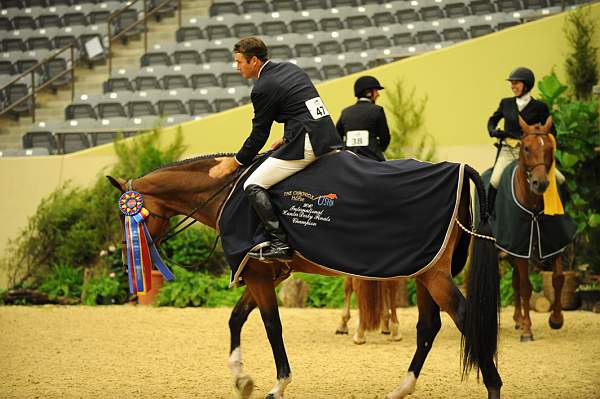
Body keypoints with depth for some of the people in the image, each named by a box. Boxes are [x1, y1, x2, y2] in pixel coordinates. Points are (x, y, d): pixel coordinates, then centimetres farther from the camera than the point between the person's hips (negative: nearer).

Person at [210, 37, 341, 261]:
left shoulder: (262, 89, -7)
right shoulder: (290, 68, 18)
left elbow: (259, 134, -1)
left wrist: (236, 162, 10)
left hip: (304, 145, -9)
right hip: (330, 140, 9)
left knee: (253, 186, -6)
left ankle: (279, 243, -13)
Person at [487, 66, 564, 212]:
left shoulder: (539, 107, 4)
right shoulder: (506, 103, 12)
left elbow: (551, 132, 9)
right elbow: (493, 119, 29)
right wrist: (493, 131, 7)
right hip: (507, 151, 1)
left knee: (559, 180, -14)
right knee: (495, 181, -25)